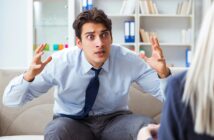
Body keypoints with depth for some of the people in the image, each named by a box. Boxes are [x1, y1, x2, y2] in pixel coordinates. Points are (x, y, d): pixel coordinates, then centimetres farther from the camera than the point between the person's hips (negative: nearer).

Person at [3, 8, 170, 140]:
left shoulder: (128, 60, -16)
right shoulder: (61, 62, -18)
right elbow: (10, 100, -15)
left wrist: (163, 73, -32)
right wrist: (29, 76, -37)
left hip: (115, 121, 2)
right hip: (73, 123, -1)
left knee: (146, 126, -30)